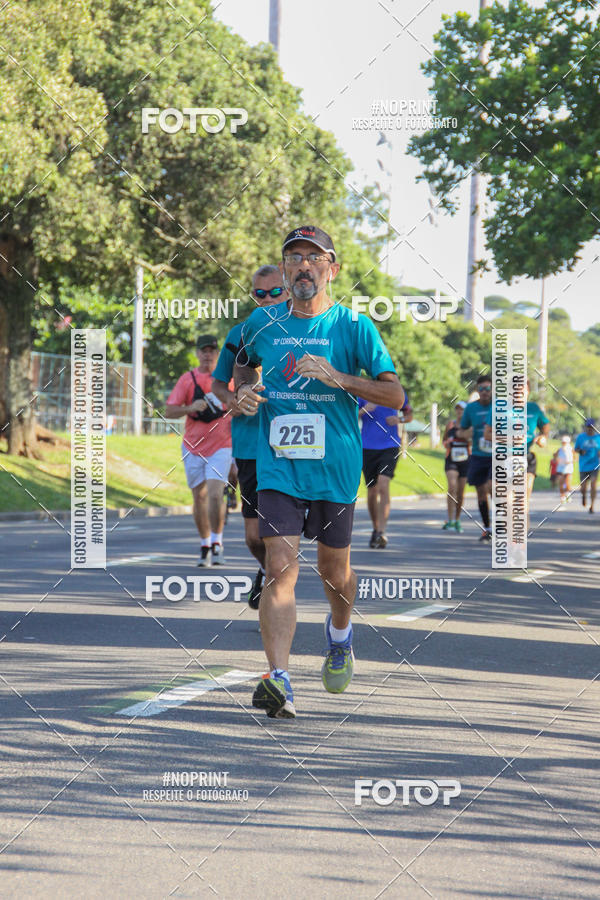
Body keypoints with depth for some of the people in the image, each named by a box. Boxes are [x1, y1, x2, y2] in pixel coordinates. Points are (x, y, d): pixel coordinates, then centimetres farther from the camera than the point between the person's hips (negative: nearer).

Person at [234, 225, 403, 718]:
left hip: (335, 467, -1)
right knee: (280, 567, -14)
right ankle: (279, 681, -21)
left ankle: (340, 635, 46)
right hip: (278, 464, 1)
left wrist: (338, 378, -19)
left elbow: (394, 394, -6)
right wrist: (244, 391, 3)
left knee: (333, 568, 13)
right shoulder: (262, 323, 5)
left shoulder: (353, 326, -3)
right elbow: (243, 365, 26)